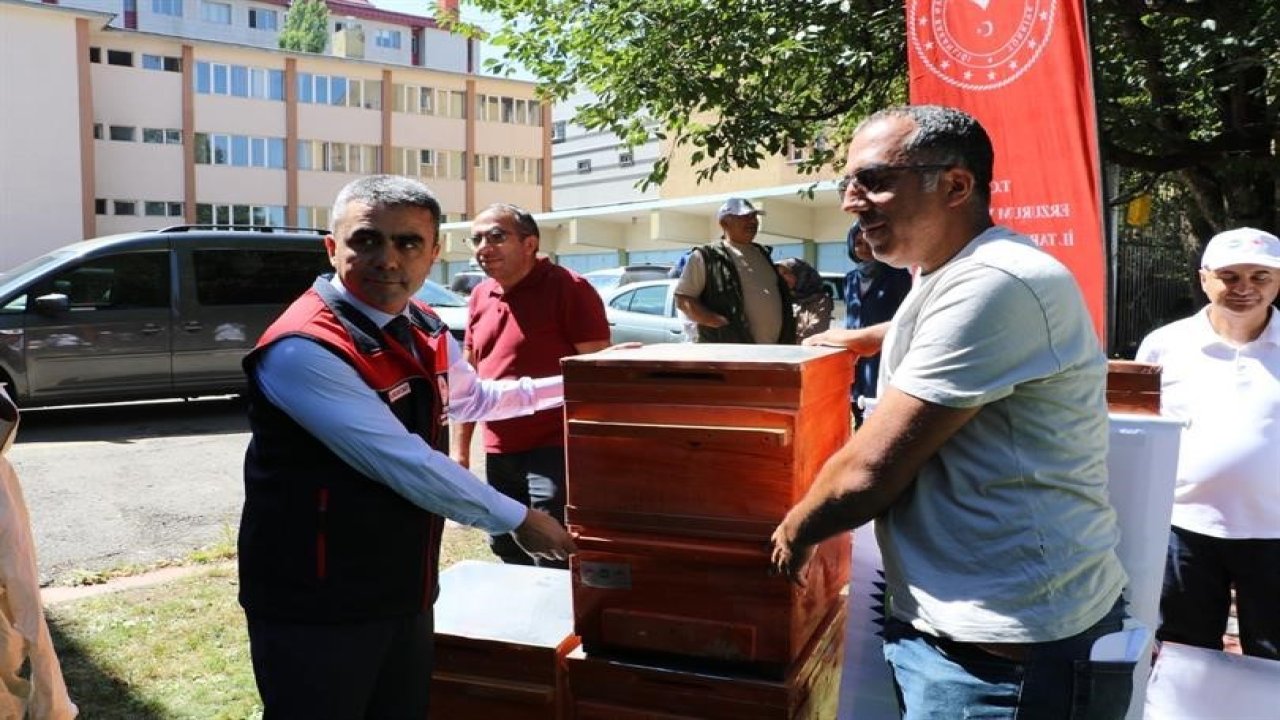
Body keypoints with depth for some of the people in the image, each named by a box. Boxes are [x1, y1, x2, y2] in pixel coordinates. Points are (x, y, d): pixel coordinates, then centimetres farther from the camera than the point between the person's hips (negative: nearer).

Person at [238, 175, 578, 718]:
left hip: (403, 591, 8)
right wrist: (516, 519, -16)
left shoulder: (422, 329, 3)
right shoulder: (303, 350, -25)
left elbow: (473, 398, 21)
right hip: (317, 607, -8)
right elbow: (407, 465, -26)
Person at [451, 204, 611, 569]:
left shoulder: (569, 289, -11)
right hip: (498, 452, 7)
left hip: (554, 450, -7)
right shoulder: (480, 296, 10)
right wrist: (459, 447, 14)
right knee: (508, 556, 20)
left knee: (553, 565, -4)